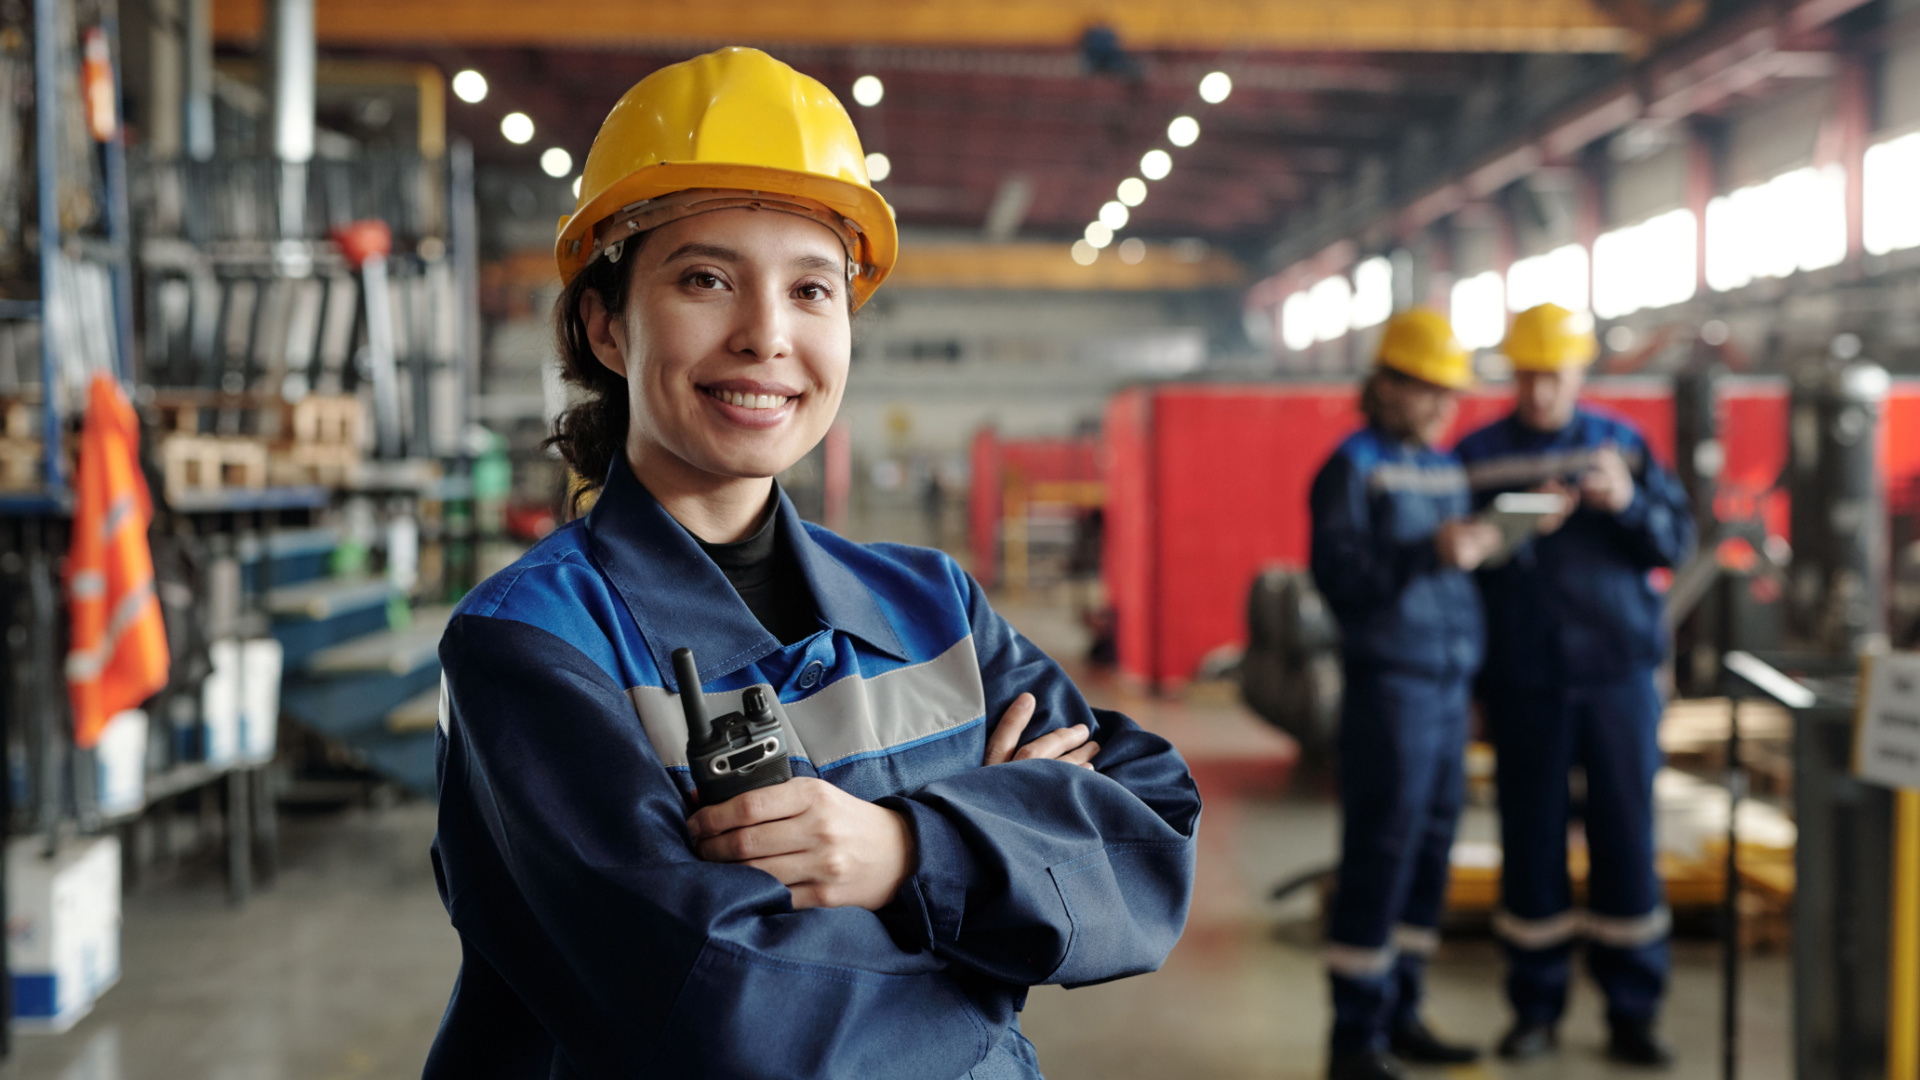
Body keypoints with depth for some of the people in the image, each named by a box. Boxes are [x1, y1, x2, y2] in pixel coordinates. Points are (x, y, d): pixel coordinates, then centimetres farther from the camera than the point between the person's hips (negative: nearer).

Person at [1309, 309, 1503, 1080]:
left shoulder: (1448, 468, 16)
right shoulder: (1352, 467, -5)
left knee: (1433, 848, 10)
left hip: (1450, 683, 7)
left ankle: (1400, 1014, 22)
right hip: (1389, 680, -7)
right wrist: (1430, 554, -25)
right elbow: (1339, 575, -16)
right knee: (1380, 851, -5)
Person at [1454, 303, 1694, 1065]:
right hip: (1523, 680, -1)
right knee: (1531, 838, 3)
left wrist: (1629, 502, -15)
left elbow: (1677, 543, 3)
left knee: (1626, 838, 2)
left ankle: (1633, 1013, 11)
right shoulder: (1478, 456, 4)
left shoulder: (1621, 444, 9)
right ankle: (1535, 1008, 15)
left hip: (1618, 669, 1)